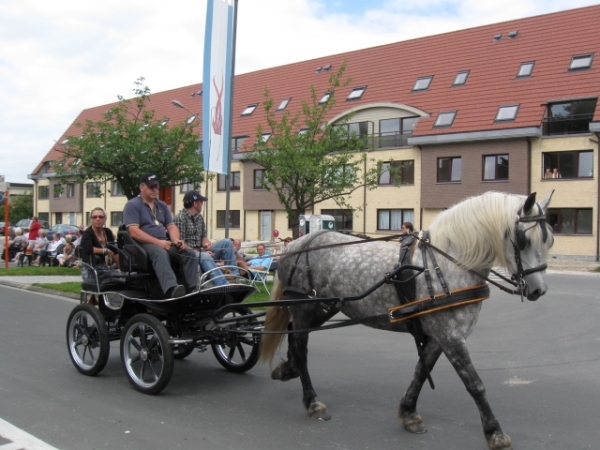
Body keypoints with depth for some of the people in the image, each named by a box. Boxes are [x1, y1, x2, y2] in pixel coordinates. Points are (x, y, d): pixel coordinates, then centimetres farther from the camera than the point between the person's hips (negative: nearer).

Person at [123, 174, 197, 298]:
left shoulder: (162, 205, 22)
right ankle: (171, 290, -60)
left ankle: (192, 289, -29)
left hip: (164, 243, 7)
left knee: (190, 254, -18)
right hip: (143, 244, -7)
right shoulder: (132, 205, 1)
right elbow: (134, 232, -12)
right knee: (161, 254, -39)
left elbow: (171, 226, 17)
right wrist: (158, 242, -21)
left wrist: (176, 240, -7)